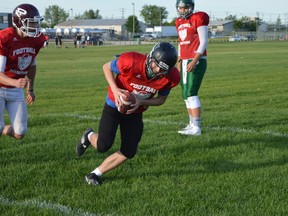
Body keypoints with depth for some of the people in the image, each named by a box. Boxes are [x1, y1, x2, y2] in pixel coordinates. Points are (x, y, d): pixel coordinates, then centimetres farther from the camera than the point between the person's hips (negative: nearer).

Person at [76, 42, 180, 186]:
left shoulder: (171, 77, -21)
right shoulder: (131, 62, -32)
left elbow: (161, 99, -4)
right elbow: (107, 67, -13)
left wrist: (141, 101, -24)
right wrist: (115, 90, -27)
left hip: (135, 112, 4)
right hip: (115, 104, -4)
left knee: (128, 152, -1)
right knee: (103, 146, -13)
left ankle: (96, 174, 18)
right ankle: (89, 137, 24)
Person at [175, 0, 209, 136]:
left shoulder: (198, 19, -8)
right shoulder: (179, 22, 15)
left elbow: (203, 42, -12)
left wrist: (194, 61, -20)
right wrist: (179, 62, 18)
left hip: (197, 61, -8)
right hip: (185, 61, 8)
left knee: (190, 93, -14)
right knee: (186, 94, 9)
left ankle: (196, 127, -15)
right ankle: (192, 123, 17)